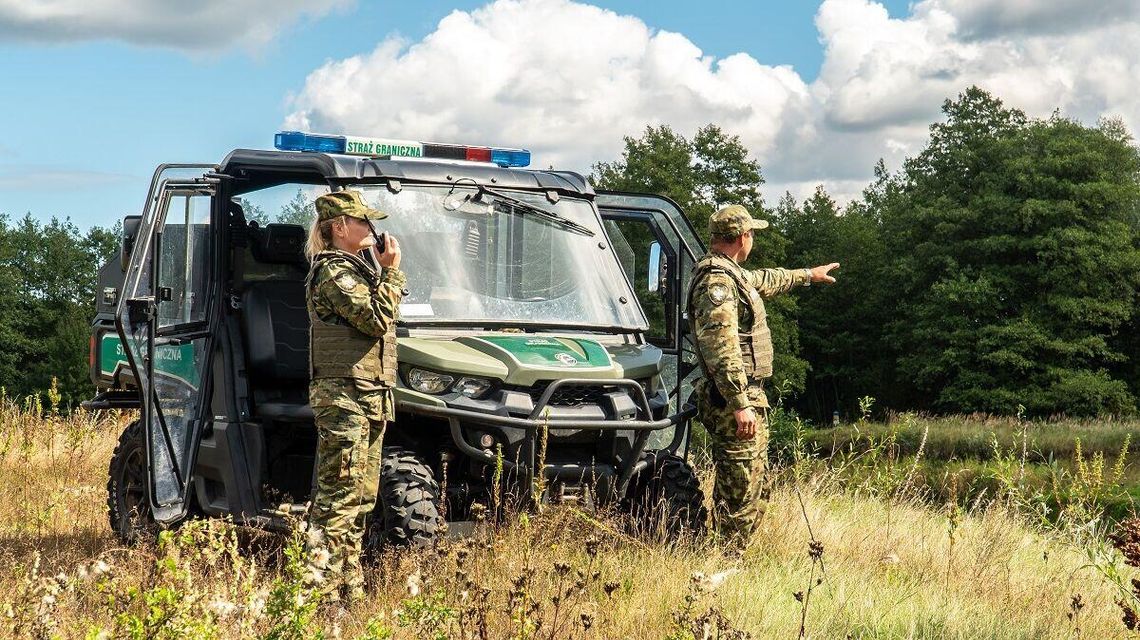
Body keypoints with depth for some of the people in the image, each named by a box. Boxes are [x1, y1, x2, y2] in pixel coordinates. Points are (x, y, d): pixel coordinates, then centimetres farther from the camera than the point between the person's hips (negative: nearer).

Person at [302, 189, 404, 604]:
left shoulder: (353, 269, 21)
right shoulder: (334, 272, -11)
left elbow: (377, 321, 21)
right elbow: (376, 320, -20)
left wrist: (385, 273, 13)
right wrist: (391, 271, -10)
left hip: (370, 397, 10)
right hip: (344, 395, -10)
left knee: (362, 497, 12)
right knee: (339, 497, -13)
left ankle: (350, 589, 18)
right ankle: (321, 589, -14)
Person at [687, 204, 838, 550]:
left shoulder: (731, 274, 16)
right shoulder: (716, 281, -17)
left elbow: (764, 280, 40)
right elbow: (721, 349, -25)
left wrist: (807, 274, 52)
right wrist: (740, 404, -28)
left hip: (745, 395, 11)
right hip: (734, 400, -11)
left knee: (754, 493, 15)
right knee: (741, 492, -10)